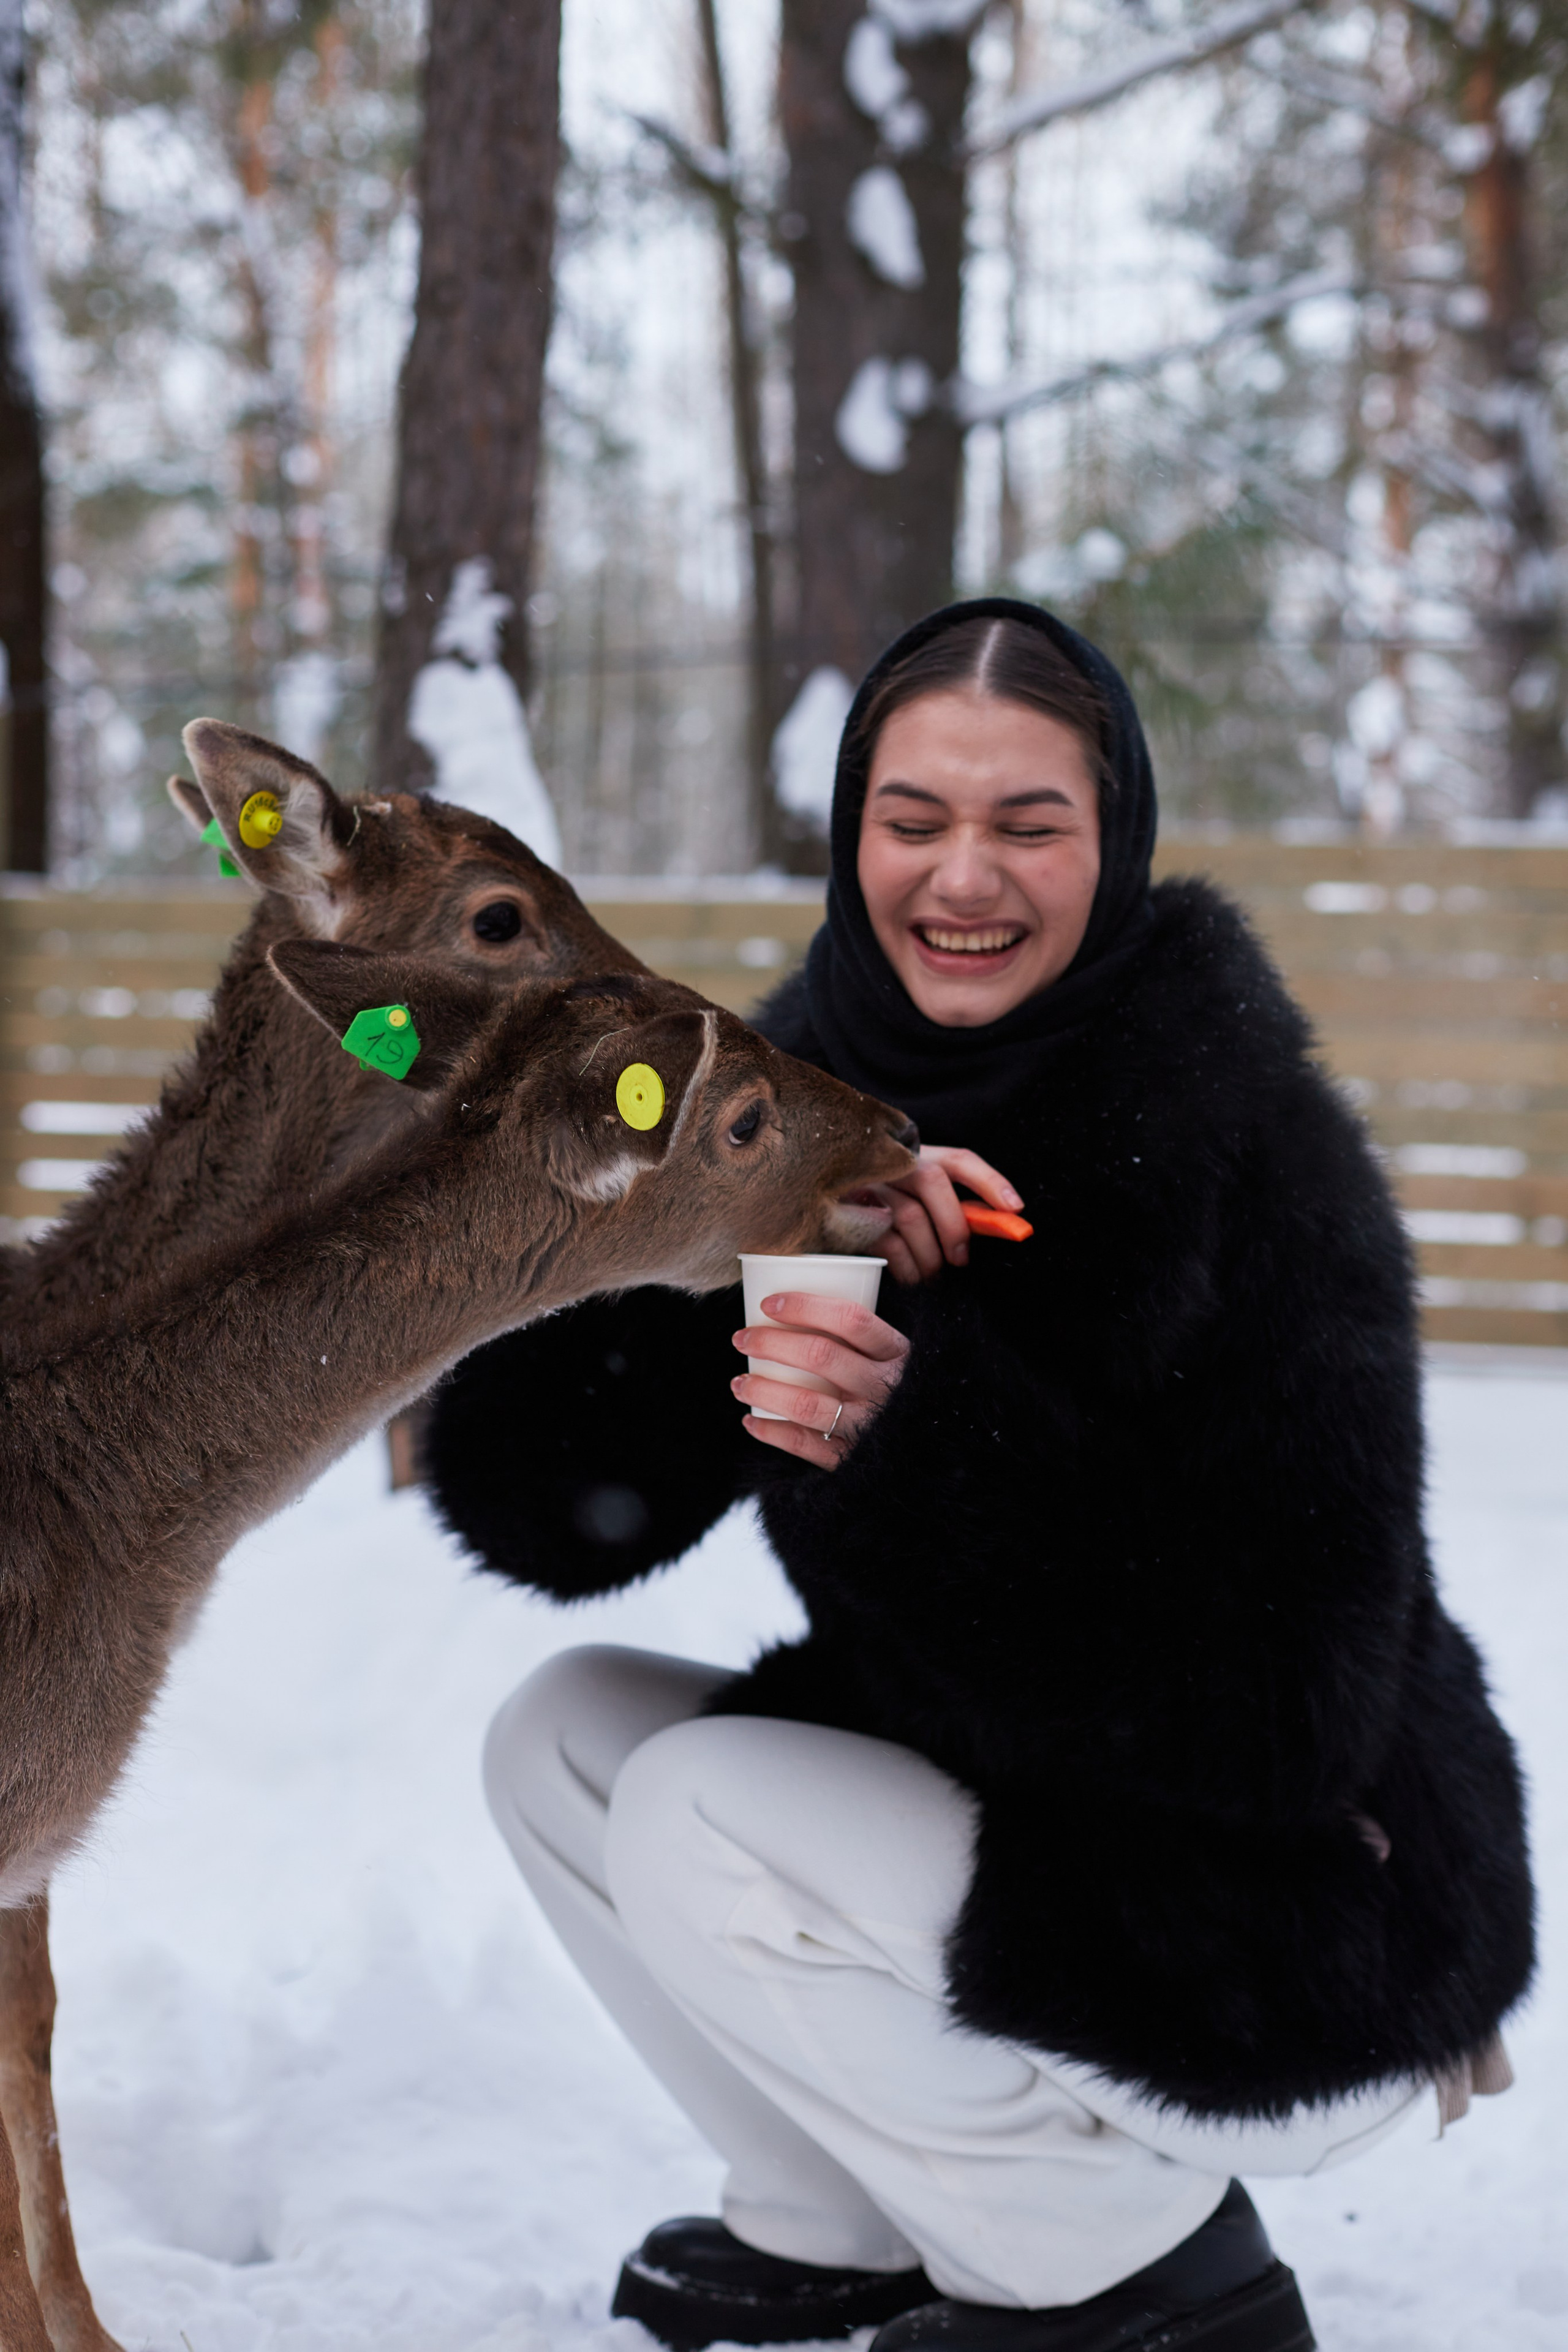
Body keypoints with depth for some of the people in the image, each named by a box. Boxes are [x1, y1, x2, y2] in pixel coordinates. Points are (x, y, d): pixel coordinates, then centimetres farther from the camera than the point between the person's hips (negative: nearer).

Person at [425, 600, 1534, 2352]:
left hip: (1296, 1975, -7)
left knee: (696, 1820, -19)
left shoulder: (1251, 1153, -22)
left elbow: (1288, 1713, -28)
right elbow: (536, 1505, -12)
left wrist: (924, 1441, -37)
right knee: (560, 1736, -1)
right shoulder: (815, 1077, -3)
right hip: (1004, 1835, 7)